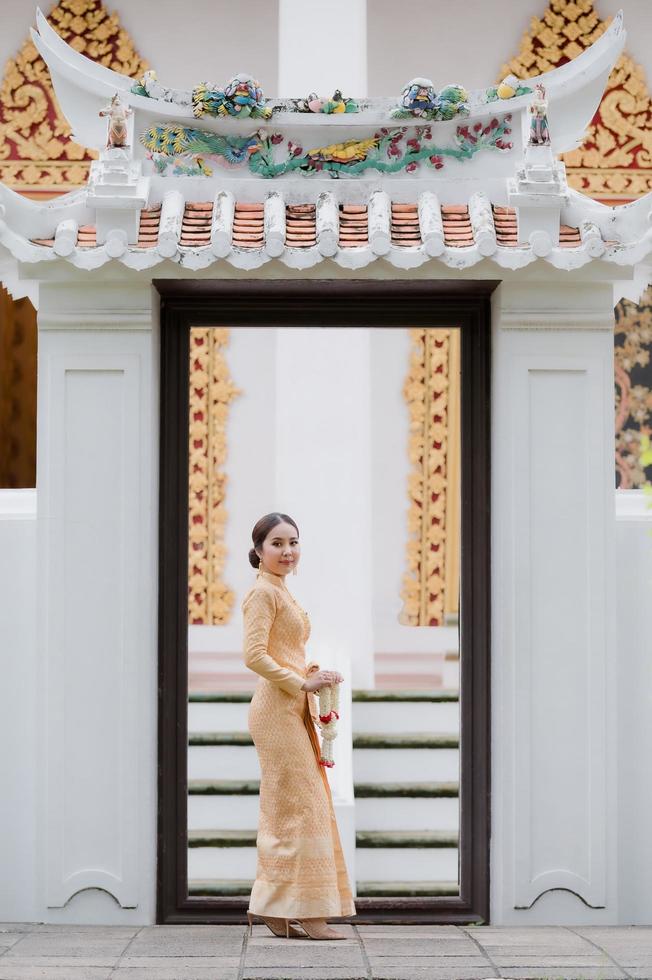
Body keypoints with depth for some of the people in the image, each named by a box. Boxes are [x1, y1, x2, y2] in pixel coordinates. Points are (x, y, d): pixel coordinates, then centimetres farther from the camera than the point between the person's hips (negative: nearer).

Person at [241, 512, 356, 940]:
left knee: (285, 809, 11)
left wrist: (312, 673, 7)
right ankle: (308, 913, -4)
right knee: (301, 805, -8)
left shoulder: (281, 592, 19)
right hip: (277, 709, -10)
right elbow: (254, 655, -20)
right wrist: (302, 682, -17)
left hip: (294, 710, 10)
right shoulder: (263, 592, -10)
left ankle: (274, 910, 16)